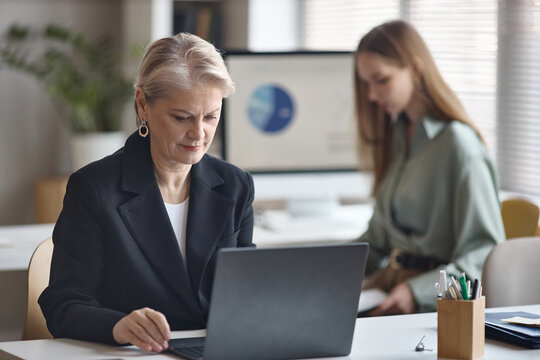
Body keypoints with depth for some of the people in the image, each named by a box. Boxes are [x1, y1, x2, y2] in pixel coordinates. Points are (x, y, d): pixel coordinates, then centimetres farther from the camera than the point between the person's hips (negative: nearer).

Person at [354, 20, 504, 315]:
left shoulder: (458, 143, -12)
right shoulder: (396, 136, 15)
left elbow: (485, 251, -14)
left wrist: (417, 292, -23)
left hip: (435, 302, -8)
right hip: (389, 283, 8)